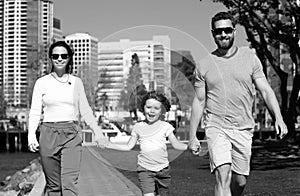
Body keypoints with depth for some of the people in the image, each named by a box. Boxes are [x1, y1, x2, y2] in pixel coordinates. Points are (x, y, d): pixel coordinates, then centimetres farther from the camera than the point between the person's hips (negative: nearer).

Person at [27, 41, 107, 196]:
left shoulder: (76, 82, 10)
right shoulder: (42, 82, 4)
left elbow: (85, 111, 15)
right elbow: (35, 112, 1)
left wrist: (97, 131, 7)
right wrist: (31, 135, -13)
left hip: (72, 135, 0)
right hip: (49, 135, 0)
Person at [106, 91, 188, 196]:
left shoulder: (165, 126, -1)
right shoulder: (138, 127, 3)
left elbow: (176, 144, 1)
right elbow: (128, 146, 9)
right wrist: (108, 144, 3)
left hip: (162, 168, 1)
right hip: (145, 169, -1)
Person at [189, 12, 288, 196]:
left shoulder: (250, 58, 4)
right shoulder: (204, 65, 3)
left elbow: (266, 90, 3)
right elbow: (199, 101, 8)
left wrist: (279, 118, -11)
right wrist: (192, 136, 6)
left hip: (244, 129, 2)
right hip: (216, 128, -2)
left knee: (240, 181, 8)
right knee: (223, 176, -18)